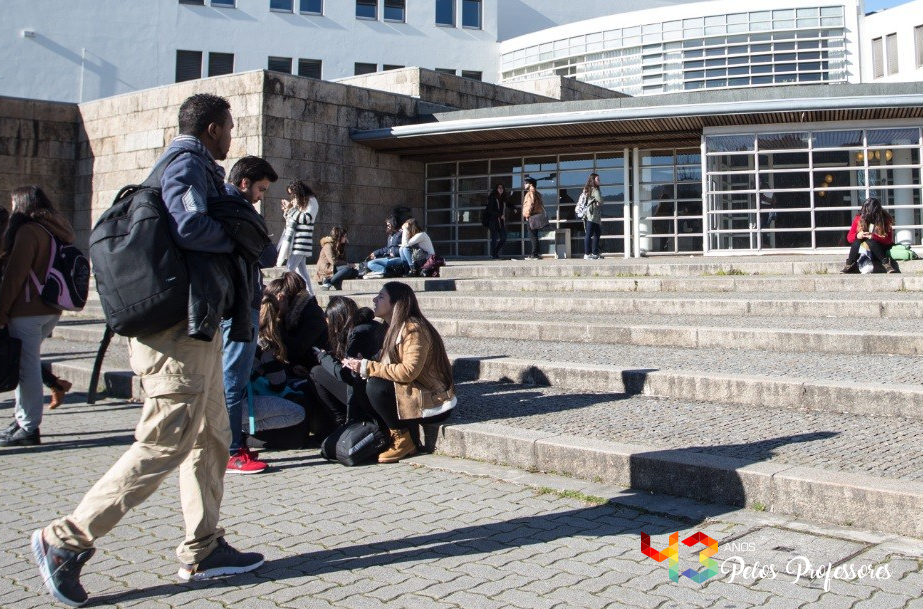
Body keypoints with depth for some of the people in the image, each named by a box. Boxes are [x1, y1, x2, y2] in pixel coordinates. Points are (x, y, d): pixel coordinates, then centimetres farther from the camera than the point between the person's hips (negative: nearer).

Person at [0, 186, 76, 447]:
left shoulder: (29, 231, -10)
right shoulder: (58, 232, 15)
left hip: (27, 310, -8)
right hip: (52, 310, 8)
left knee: (27, 367, -3)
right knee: (29, 364, 16)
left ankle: (28, 428, 1)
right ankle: (24, 420, 20)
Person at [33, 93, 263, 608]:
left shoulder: (190, 165, 20)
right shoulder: (189, 164, -11)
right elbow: (191, 227, -27)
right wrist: (234, 239, -10)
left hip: (194, 328, 11)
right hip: (179, 333, -11)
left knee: (212, 438, 13)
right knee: (163, 446, -7)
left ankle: (203, 551, 20)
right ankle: (67, 539, 3)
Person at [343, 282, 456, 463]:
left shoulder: (414, 329, -17)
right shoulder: (395, 328, 12)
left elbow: (408, 371, -27)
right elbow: (389, 366, 7)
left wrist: (368, 367, -22)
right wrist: (361, 364, -9)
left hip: (434, 404, -9)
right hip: (414, 394, 9)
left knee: (375, 387, -23)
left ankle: (402, 440, -9)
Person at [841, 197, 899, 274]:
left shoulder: (885, 219, -11)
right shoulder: (859, 218, -6)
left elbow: (889, 240, -16)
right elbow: (849, 237, -5)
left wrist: (873, 236, -32)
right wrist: (857, 236, -29)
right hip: (864, 248, 2)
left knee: (870, 242, -33)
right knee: (857, 240, -29)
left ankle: (886, 263, -36)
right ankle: (850, 265, -34)